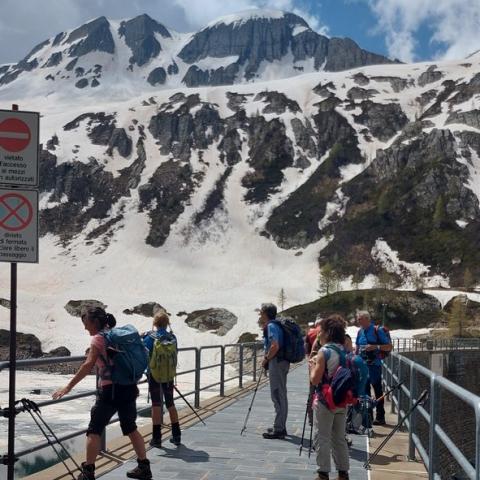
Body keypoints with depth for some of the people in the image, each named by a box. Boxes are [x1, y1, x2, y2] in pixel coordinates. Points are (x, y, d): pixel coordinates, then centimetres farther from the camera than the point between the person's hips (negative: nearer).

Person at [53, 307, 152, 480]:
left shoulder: (98, 338, -8)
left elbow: (88, 365, -19)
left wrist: (68, 387, -21)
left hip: (110, 390, -7)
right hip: (129, 387, 7)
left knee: (94, 430, 2)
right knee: (131, 428, 18)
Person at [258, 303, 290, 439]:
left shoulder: (271, 326, -14)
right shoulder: (275, 325, 15)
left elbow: (275, 346, -24)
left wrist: (266, 359, -12)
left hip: (276, 363, -10)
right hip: (281, 362, 10)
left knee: (277, 396, -7)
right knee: (280, 395, 15)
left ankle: (279, 429, -4)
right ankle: (280, 427, 24)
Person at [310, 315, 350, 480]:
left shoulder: (324, 351, -15)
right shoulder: (345, 351, 5)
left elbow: (315, 380, -17)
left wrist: (313, 364, 0)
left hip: (325, 401, -7)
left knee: (322, 438, 3)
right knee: (340, 438, 15)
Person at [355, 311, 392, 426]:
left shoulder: (377, 330, -8)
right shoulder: (360, 332, 11)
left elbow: (389, 347, -9)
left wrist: (375, 347, -20)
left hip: (374, 364, -6)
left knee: (378, 390, -2)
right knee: (365, 389, 11)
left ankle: (380, 417, 3)